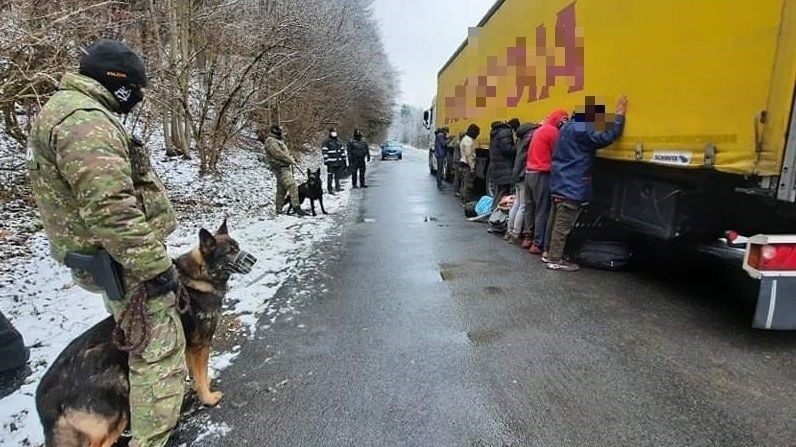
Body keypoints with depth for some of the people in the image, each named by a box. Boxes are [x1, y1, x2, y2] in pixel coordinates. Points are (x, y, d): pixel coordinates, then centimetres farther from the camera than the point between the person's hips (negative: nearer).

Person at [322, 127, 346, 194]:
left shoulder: (338, 141, 14)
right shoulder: (327, 141, -4)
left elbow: (342, 150, 20)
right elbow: (324, 151, -7)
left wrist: (343, 159, 16)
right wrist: (326, 160, -13)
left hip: (339, 162, 6)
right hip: (331, 162, -6)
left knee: (338, 176, 13)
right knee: (330, 176, -2)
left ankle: (337, 187, 23)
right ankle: (330, 189, 4)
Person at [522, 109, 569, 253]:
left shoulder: (539, 130, 19)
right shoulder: (553, 131, -9)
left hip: (529, 173, 9)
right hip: (541, 175, -9)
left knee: (530, 207, 14)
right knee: (542, 210, -4)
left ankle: (528, 238, 20)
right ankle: (538, 244, -2)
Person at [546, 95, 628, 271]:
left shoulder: (568, 126, 13)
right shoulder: (582, 131, -16)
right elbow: (609, 136, -23)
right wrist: (619, 113, -12)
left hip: (559, 184, 10)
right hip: (571, 187, -10)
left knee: (555, 222, 16)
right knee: (562, 225, -4)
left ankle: (550, 253, 26)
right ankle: (556, 260, 3)